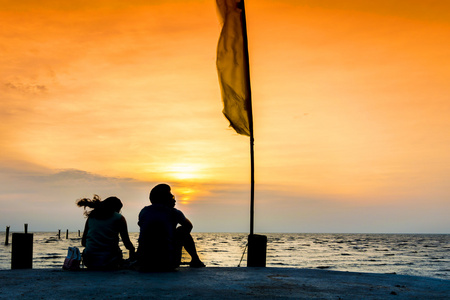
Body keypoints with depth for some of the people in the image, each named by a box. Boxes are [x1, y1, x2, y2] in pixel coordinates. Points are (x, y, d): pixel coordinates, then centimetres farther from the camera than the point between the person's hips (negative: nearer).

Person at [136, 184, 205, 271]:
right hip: (168, 265, -3)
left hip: (143, 265, 3)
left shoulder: (144, 211, 9)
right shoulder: (173, 212, 2)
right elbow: (189, 226, 23)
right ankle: (195, 260, 35)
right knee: (183, 230, 22)